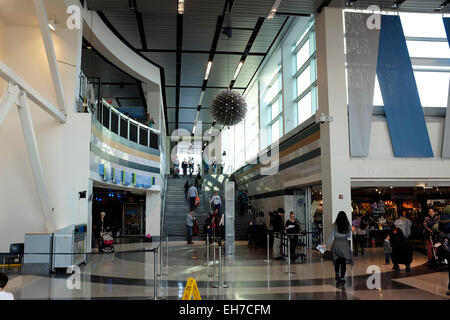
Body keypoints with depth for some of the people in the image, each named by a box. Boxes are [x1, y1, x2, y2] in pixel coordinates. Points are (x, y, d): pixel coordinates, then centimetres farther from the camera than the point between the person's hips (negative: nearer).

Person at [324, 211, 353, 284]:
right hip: (345, 244, 0)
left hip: (336, 243, 0)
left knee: (337, 260, 18)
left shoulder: (335, 225, -5)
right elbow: (349, 236, 5)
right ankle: (342, 278, 1)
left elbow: (331, 236, -6)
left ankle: (337, 275, 16)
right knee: (343, 262, 4)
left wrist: (327, 245, 0)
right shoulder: (348, 225, -2)